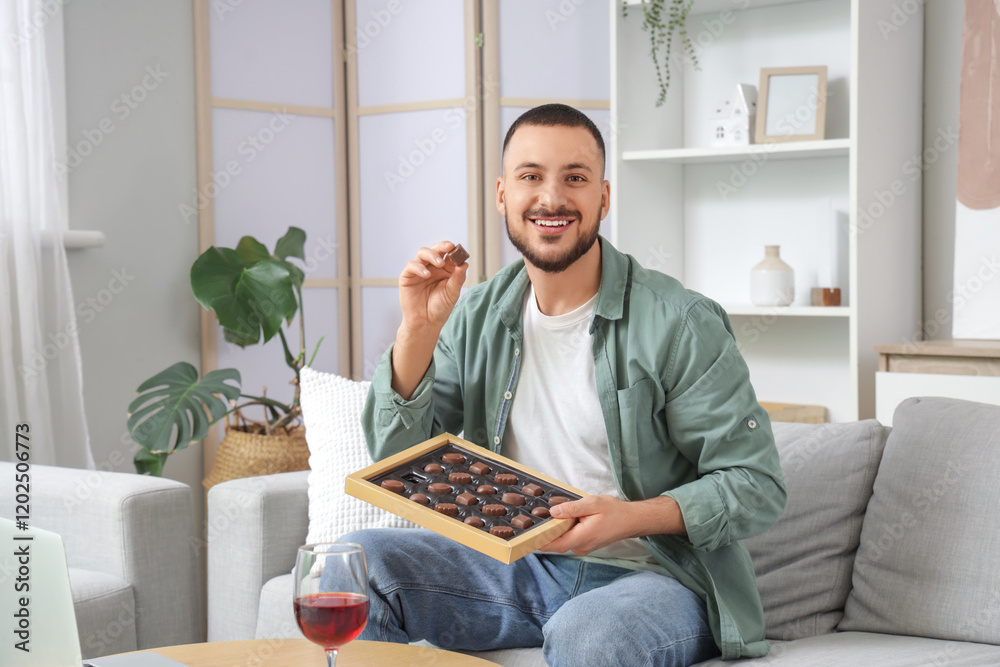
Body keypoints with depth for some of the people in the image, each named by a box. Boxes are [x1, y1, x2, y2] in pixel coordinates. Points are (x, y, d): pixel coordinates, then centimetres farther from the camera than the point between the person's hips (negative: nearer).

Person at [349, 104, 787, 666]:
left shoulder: (680, 324, -13)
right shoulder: (477, 318, 4)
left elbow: (759, 485, -11)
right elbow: (399, 462, 1)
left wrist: (630, 518, -26)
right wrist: (419, 330, -12)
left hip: (652, 575, -4)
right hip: (517, 567, 5)